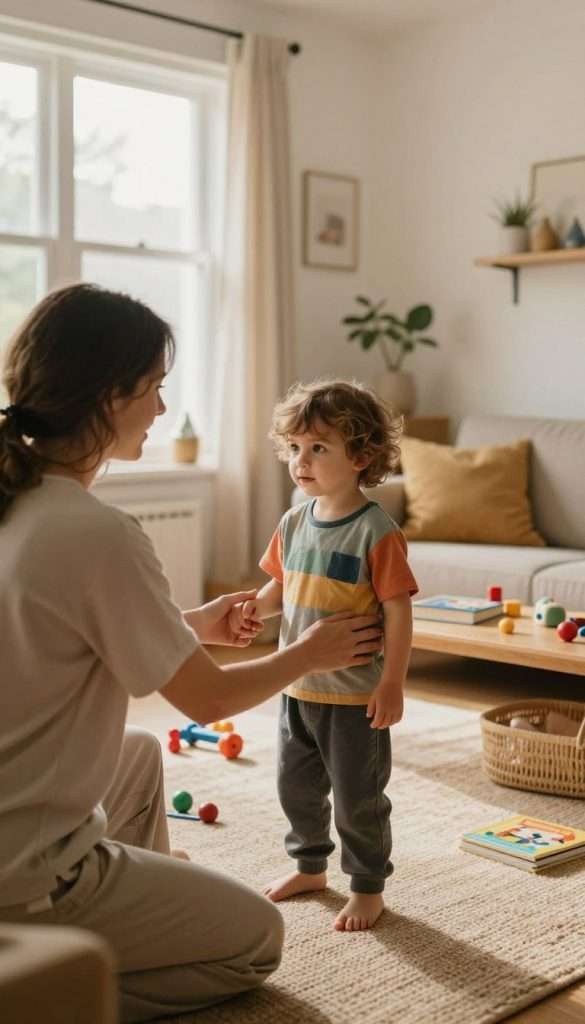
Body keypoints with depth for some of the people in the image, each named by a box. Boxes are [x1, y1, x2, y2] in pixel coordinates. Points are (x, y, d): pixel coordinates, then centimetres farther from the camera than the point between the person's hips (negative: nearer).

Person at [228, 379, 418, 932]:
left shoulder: (376, 532, -18)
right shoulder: (294, 523, 2)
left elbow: (398, 611, -17)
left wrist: (392, 685, -19)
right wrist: (255, 606, -8)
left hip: (356, 696, -7)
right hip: (297, 688, 7)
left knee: (357, 797, 7)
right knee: (296, 787, 20)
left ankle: (368, 887, 27)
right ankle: (310, 865, 43)